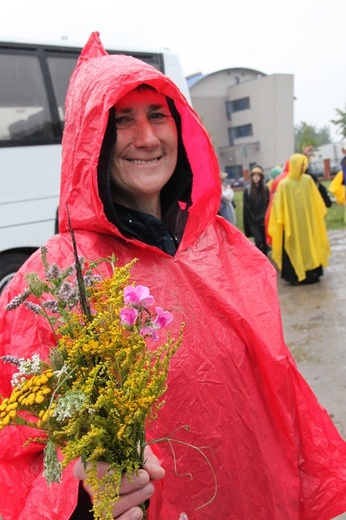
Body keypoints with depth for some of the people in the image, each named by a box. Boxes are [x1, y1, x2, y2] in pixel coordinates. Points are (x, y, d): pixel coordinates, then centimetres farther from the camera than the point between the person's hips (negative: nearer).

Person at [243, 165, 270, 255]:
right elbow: (246, 207, -2)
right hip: (252, 221, -2)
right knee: (258, 240, -14)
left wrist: (263, 218, -7)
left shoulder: (265, 188, 3)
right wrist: (254, 219, -6)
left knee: (264, 241, 5)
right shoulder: (247, 189, -2)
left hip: (263, 220, 2)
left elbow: (268, 204, 2)